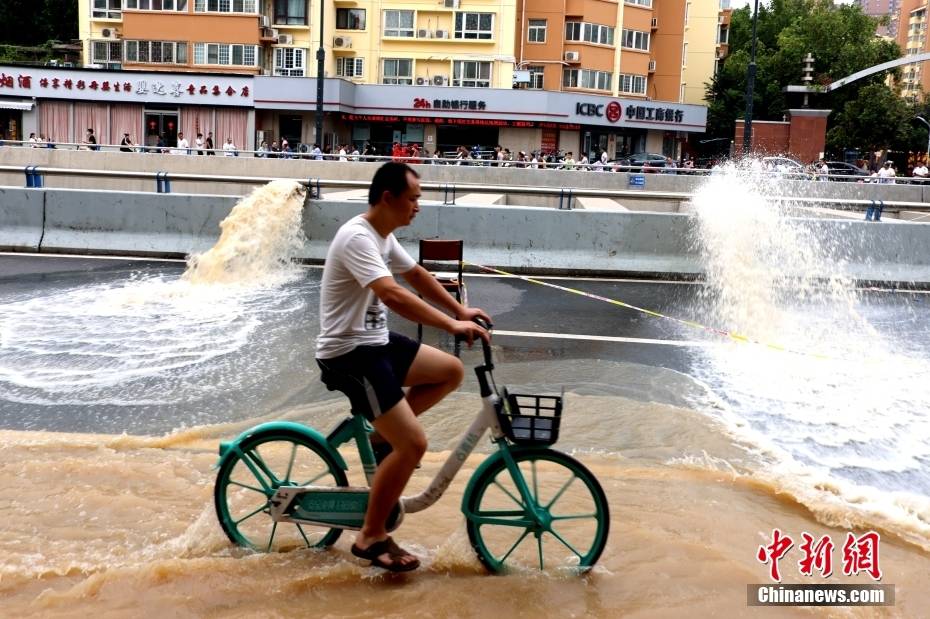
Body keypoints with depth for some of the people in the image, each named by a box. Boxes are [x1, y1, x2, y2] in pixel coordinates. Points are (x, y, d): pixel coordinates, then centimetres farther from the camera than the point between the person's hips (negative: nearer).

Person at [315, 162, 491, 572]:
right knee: (413, 444, -13)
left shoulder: (384, 236, 9)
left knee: (452, 372, 8)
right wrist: (452, 325, -36)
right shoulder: (358, 238, -23)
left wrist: (461, 310, 18)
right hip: (348, 354, -10)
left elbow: (416, 275, 22)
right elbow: (393, 295, -36)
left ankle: (384, 435, 15)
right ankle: (371, 538, 3)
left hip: (376, 341, 10)